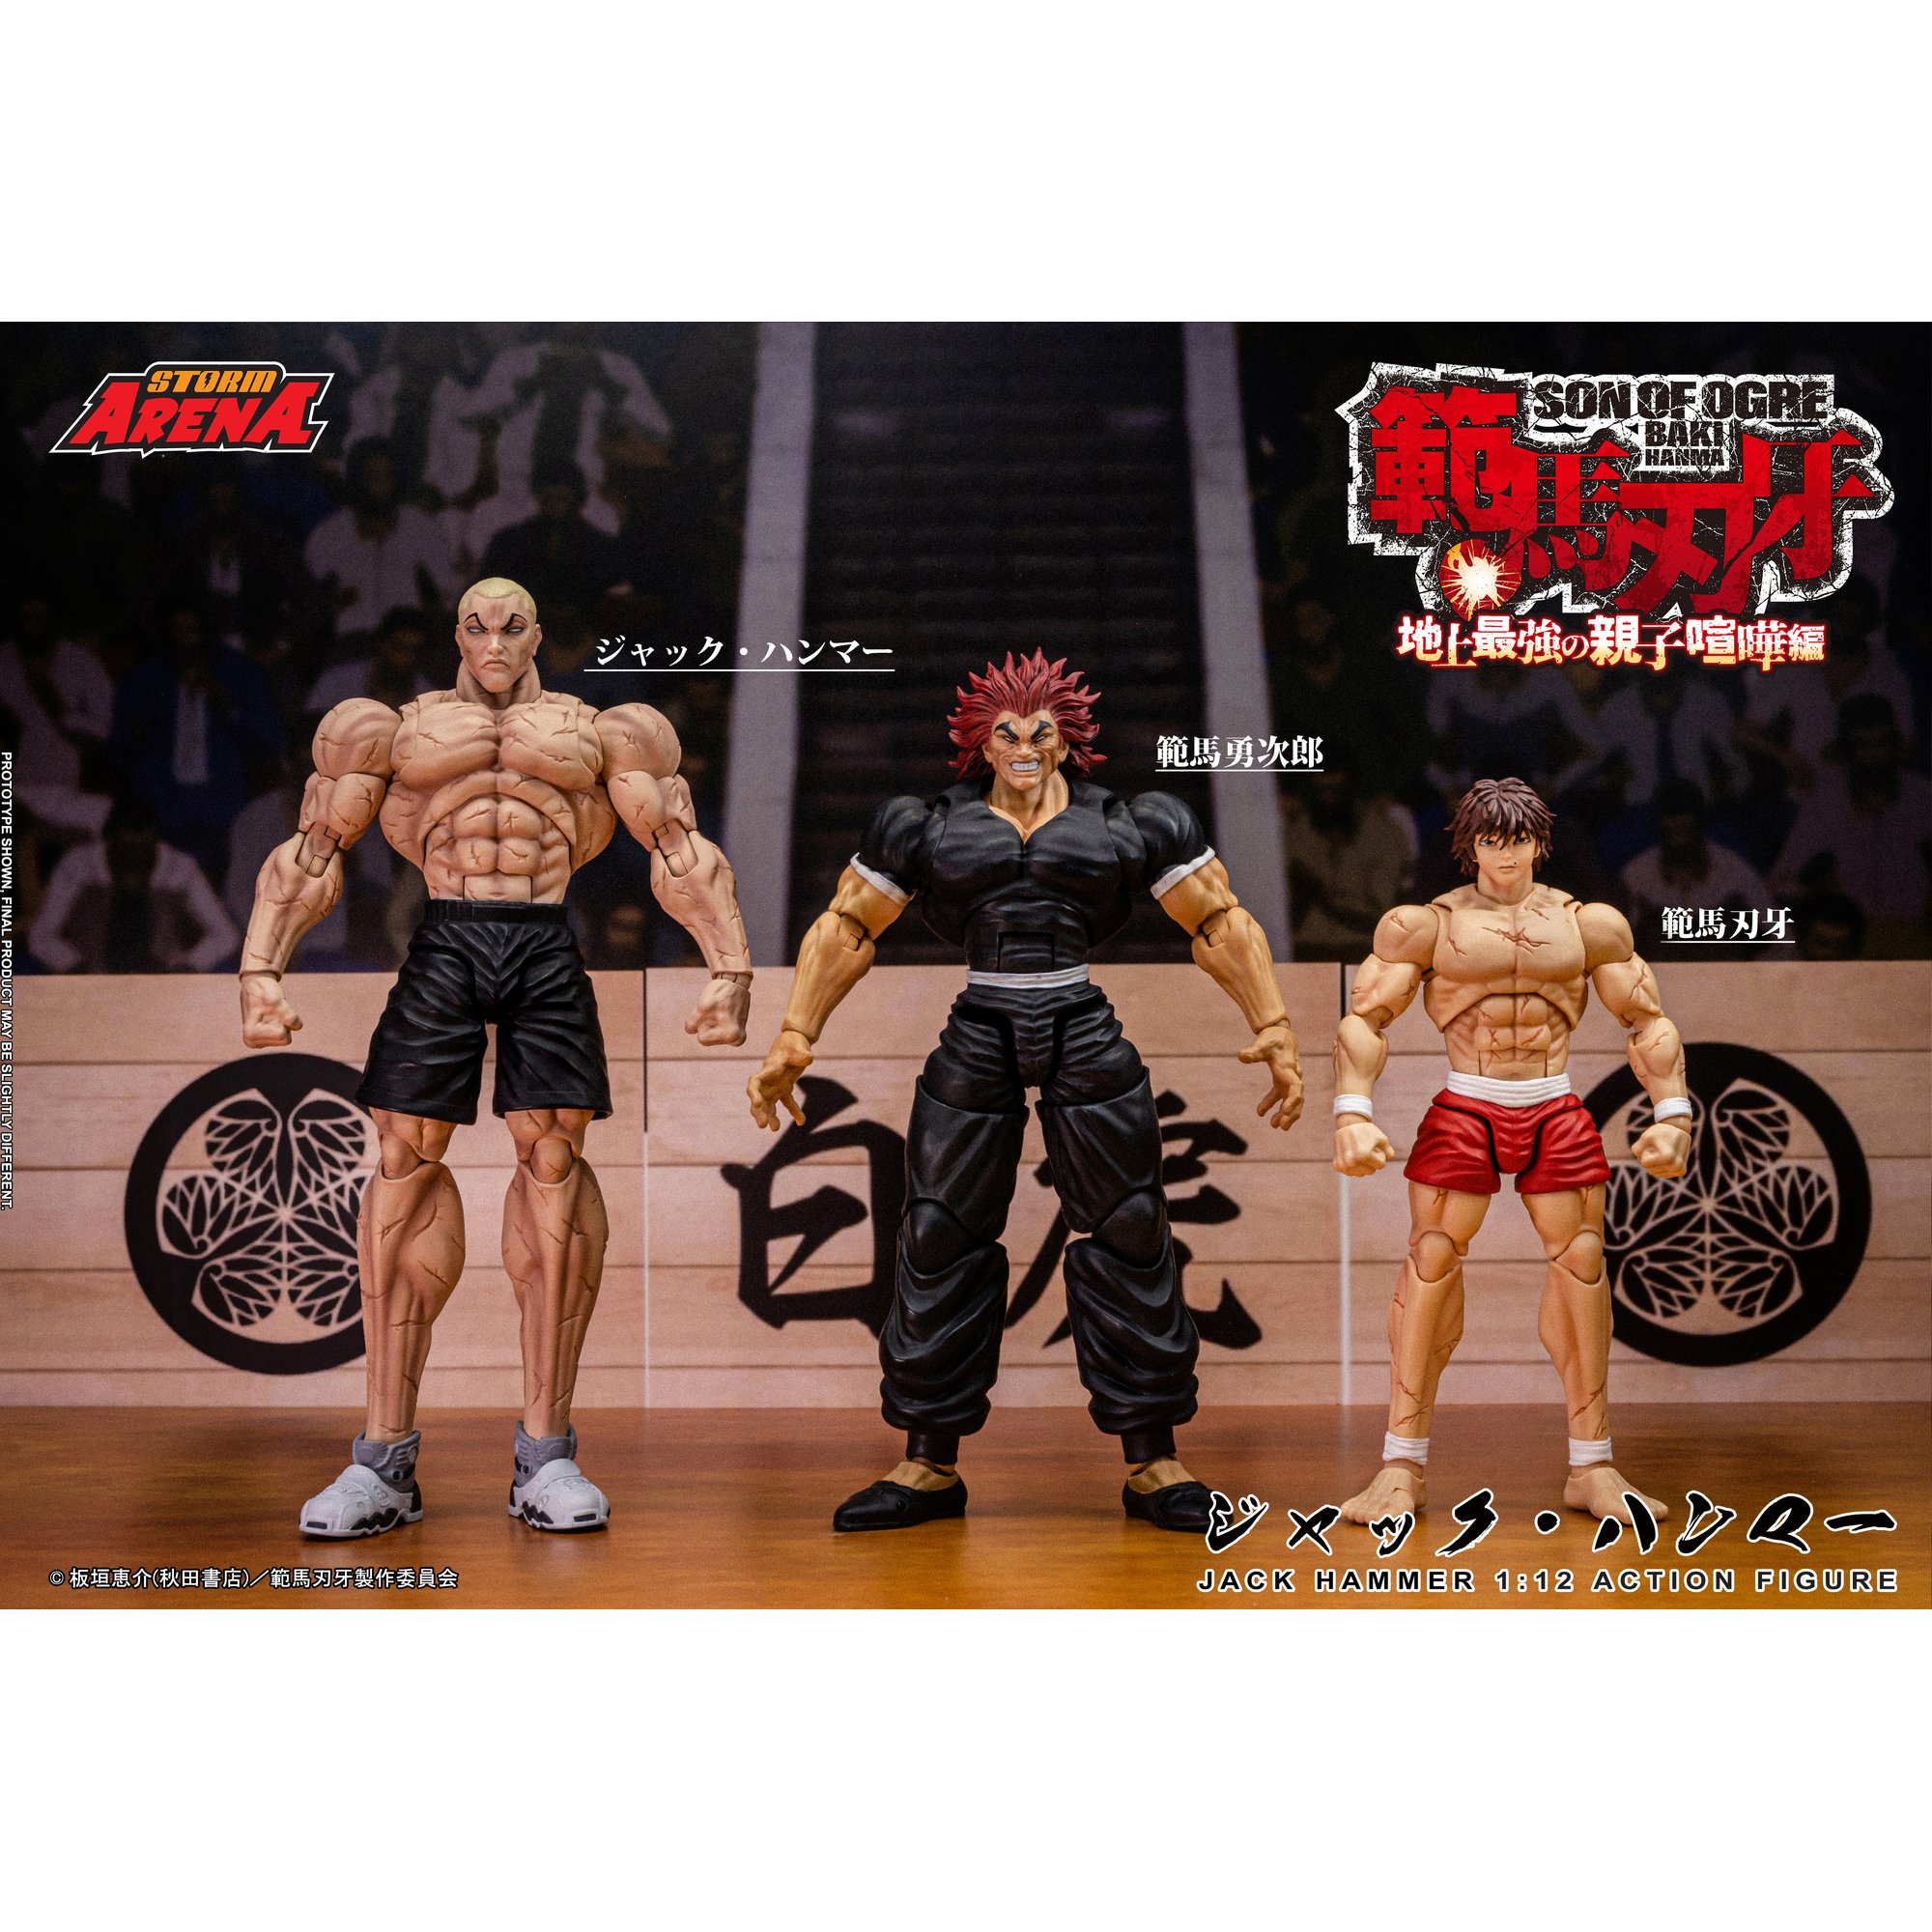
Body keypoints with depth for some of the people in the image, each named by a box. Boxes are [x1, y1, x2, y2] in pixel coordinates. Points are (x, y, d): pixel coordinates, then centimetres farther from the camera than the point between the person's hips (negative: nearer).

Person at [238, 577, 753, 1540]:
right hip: (443, 946, 0)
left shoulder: (593, 731, 17)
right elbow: (312, 853, 13)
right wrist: (262, 970, -1)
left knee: (554, 1156, -8)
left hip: (547, 954, 0)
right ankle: (384, 1461, -2)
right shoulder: (403, 728, 18)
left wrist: (728, 969, -1)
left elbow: (680, 853, 12)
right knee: (407, 1158, -7)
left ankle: (545, 1458, -3)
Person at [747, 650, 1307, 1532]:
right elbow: (846, 927, 11)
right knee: (942, 1238, 0)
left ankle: (1152, 1466, 9)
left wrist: (1273, 1027, 0)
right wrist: (794, 1040, 4)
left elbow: (1221, 924, 8)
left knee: (1127, 1237, -1)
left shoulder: (1123, 824, 6)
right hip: (976, 1043, 1)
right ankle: (929, 1466, 12)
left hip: (1087, 1039, 0)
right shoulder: (932, 828, 8)